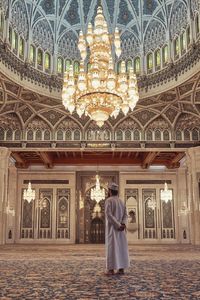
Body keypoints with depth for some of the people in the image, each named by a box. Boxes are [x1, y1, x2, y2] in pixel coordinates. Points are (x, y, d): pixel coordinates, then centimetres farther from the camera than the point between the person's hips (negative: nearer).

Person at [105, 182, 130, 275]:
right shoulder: (121, 201, 12)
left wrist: (118, 225, -19)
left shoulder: (108, 200, -9)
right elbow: (125, 215, 3)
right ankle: (121, 268, 7)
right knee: (121, 247, 7)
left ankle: (111, 269, -4)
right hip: (120, 228, 6)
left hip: (112, 228, -6)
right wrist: (122, 224, -11)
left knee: (111, 247, -4)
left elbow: (109, 215, -20)